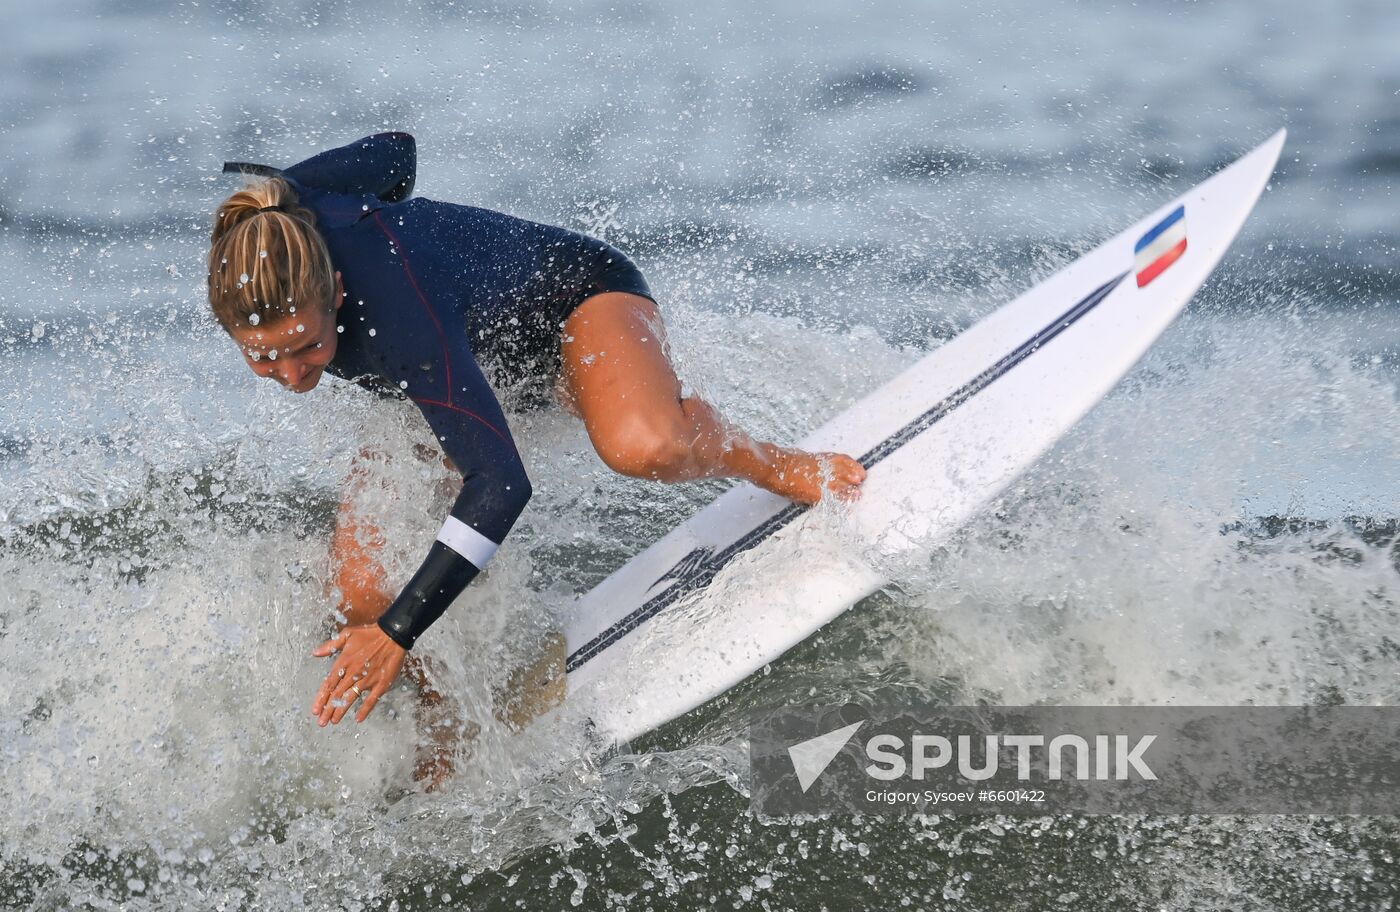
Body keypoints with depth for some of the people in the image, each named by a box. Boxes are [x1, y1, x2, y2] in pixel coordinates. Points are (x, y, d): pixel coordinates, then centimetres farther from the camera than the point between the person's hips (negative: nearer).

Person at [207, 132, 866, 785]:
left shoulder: (403, 317, -45)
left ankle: (778, 466, -8)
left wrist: (399, 629, -47)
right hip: (480, 351, 7)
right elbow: (392, 152, -5)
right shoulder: (267, 236, -26)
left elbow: (499, 482, -46)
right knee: (358, 594, -11)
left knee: (644, 448, -42)